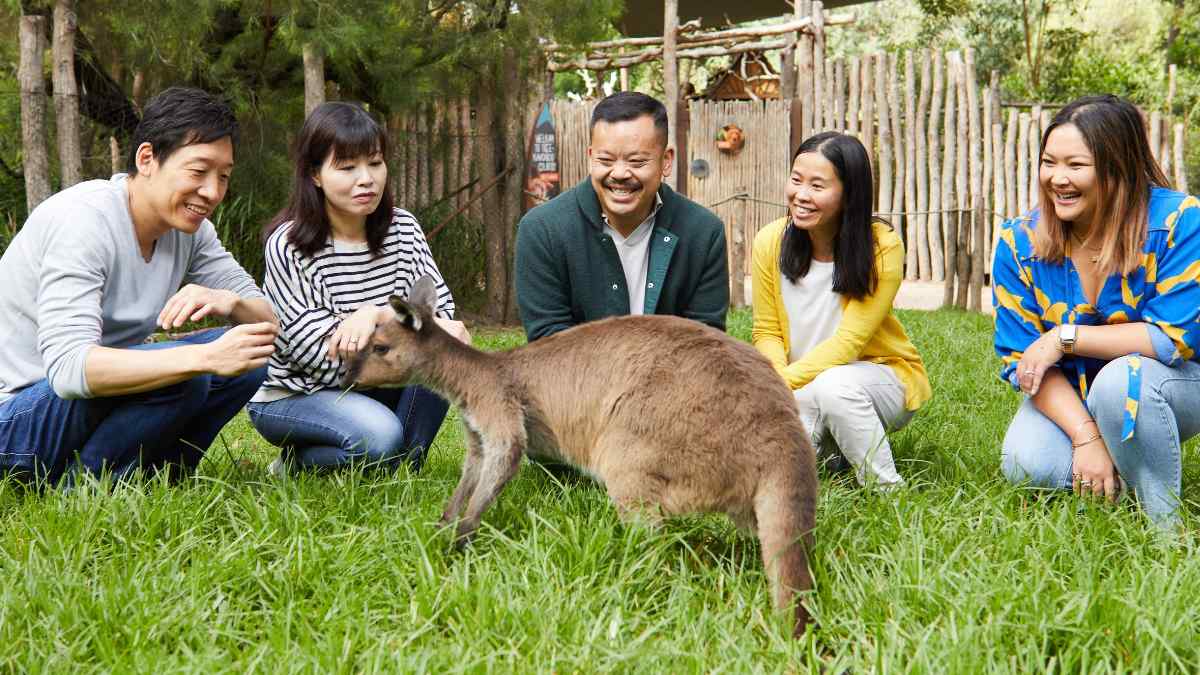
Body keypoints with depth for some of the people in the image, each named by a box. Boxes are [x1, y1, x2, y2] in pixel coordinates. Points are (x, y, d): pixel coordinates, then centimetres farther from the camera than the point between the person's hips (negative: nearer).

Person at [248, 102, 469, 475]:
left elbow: (442, 309, -10)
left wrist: (376, 315, -30)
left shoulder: (402, 228, -3)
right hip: (289, 394, -5)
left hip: (367, 388, 5)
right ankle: (297, 461, -2)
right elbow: (323, 356, -23)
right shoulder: (288, 245, -19)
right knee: (379, 436, -33)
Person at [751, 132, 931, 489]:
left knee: (833, 384, -38)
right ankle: (829, 446, 9)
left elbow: (849, 342, -21)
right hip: (801, 391, 4)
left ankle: (887, 489, -16)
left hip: (880, 376, -3)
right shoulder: (770, 242, -7)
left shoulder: (882, 246, -18)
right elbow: (766, 333, -2)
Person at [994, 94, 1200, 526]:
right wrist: (1085, 436, -24)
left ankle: (1164, 525, -18)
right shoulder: (1019, 242, -10)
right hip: (1067, 398, 3)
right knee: (1027, 466, -26)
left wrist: (1064, 337, -23)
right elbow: (1021, 357, -12)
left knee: (1120, 380, -37)